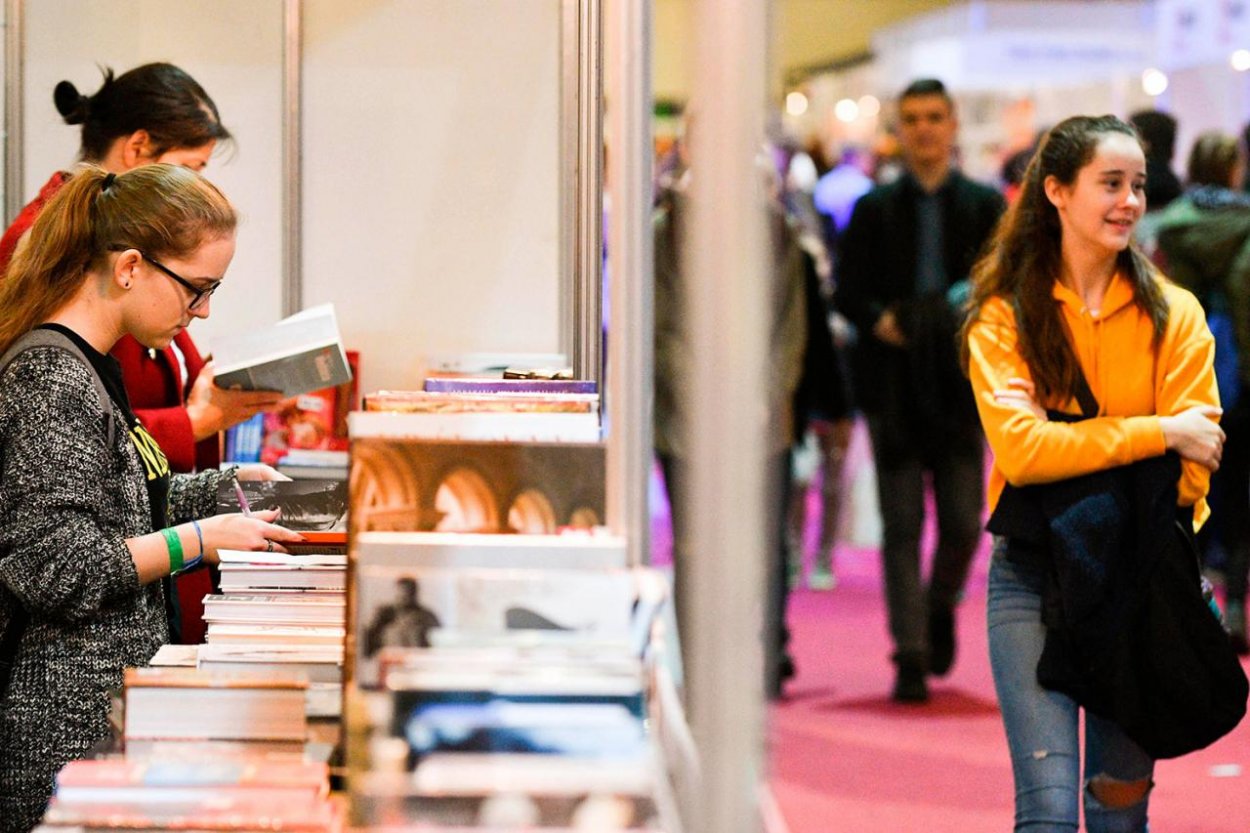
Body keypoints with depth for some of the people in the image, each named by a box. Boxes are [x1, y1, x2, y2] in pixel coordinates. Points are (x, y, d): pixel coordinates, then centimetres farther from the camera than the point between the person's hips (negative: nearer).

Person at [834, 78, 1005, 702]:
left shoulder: (984, 206, 8)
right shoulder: (874, 209, 8)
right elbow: (847, 291, 6)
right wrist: (878, 320, -13)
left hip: (960, 385, 0)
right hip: (893, 386, 0)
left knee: (963, 521, -1)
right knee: (901, 526, -1)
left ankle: (941, 609, 29)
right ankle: (911, 657, 3)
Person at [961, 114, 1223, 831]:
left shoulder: (1175, 314, 4)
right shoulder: (1004, 316, 1)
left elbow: (1193, 468, -3)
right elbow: (1020, 449, -14)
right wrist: (1159, 433, -15)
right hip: (1034, 576, -1)